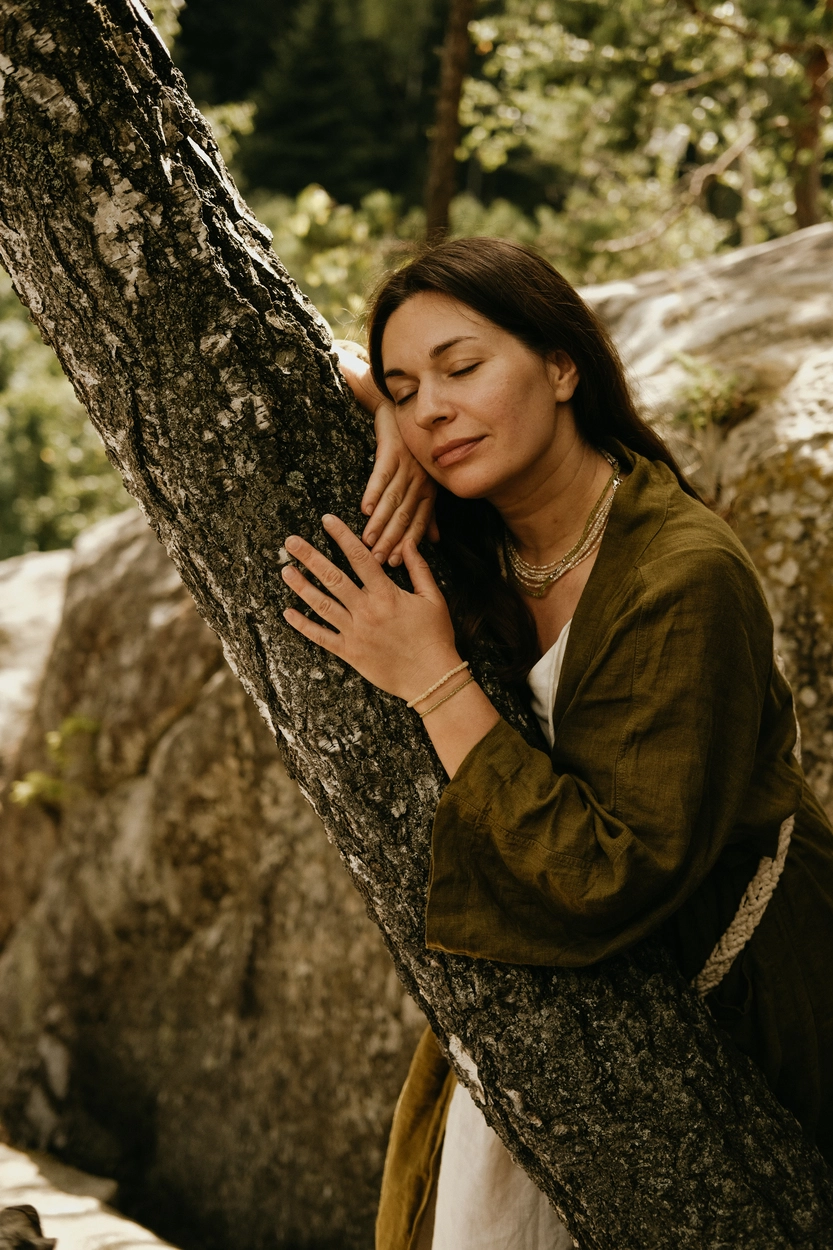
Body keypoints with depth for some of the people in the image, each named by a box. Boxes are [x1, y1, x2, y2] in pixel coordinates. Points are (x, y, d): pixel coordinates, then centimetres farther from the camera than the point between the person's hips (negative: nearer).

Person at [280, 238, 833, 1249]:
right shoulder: (471, 540, -8)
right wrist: (382, 412, -15)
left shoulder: (684, 580, -28)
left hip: (729, 991, -6)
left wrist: (435, 682, -30)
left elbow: (611, 880, -32)